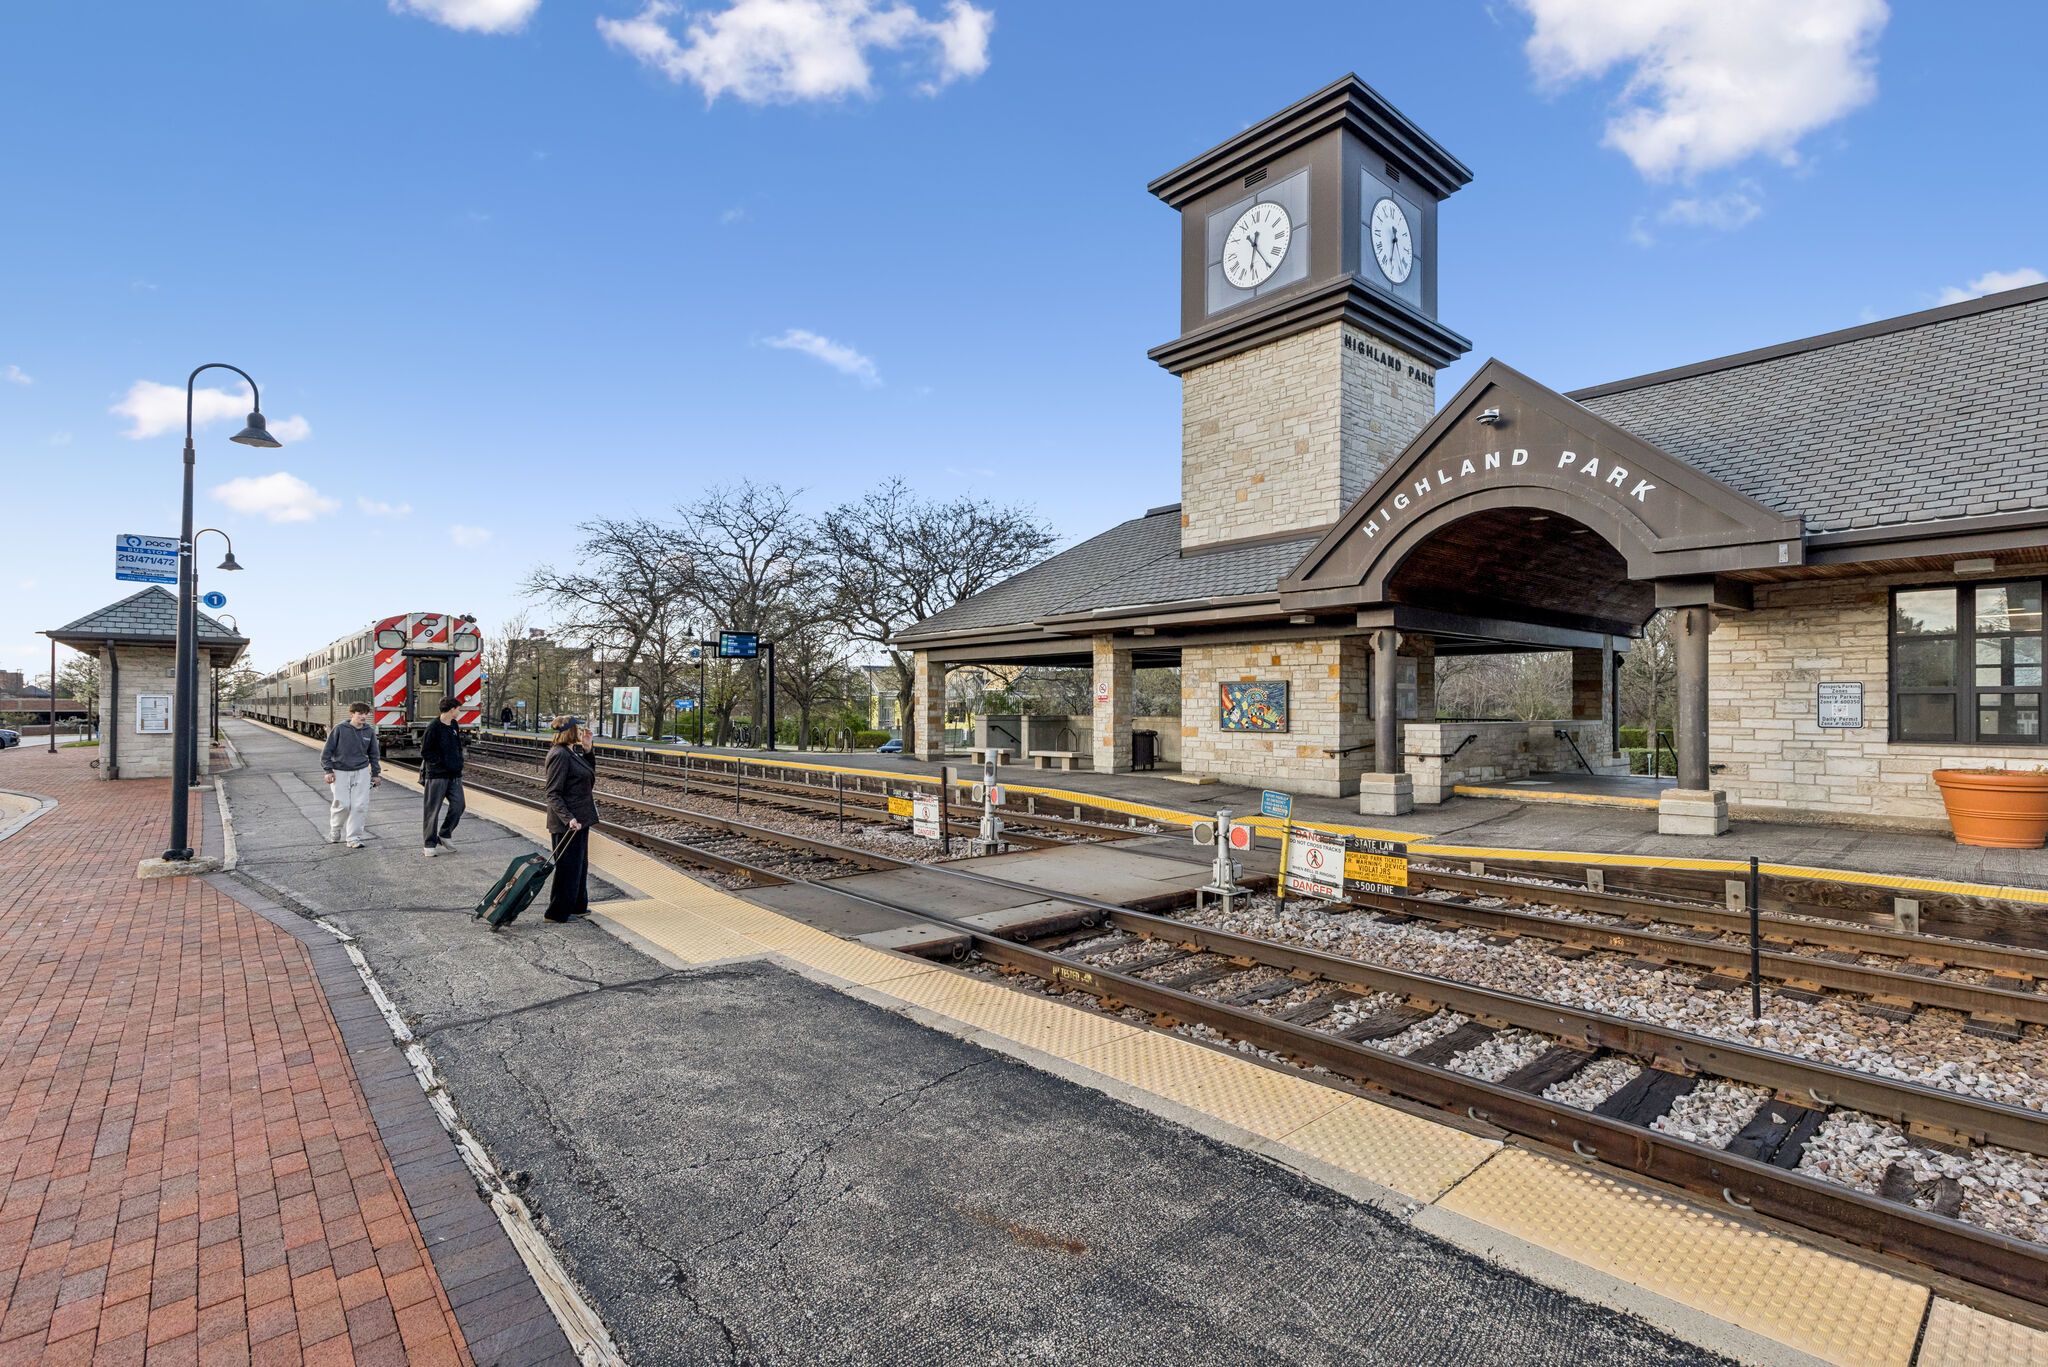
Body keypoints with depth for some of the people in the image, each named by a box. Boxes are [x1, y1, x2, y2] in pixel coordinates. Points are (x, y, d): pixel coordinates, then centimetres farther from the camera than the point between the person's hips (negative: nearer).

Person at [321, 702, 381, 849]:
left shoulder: (370, 731, 2)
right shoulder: (340, 729, -7)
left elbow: (373, 754, 12)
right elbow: (327, 750, -1)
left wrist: (376, 773, 12)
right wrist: (328, 770, -7)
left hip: (361, 772, 2)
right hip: (340, 772, -2)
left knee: (360, 806, -2)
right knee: (342, 804, -5)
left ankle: (354, 838, 7)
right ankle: (334, 830, 24)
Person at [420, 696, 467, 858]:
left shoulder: (454, 726, 10)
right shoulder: (434, 727, -13)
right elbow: (425, 752, -12)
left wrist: (458, 762, 7)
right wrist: (442, 763, -15)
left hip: (454, 775, 7)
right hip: (436, 775, -7)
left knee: (458, 805, 3)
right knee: (433, 810, 2)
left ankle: (444, 835, 21)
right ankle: (430, 844, 12)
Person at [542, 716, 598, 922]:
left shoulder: (574, 751, 8)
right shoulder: (560, 754, -19)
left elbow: (590, 772, 19)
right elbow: (553, 793, -21)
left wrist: (587, 748, 7)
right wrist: (568, 818, -29)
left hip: (579, 819, 10)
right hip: (568, 822, -10)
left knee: (580, 864, 19)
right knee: (568, 866, 2)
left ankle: (577, 906, 32)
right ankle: (558, 912, 14)